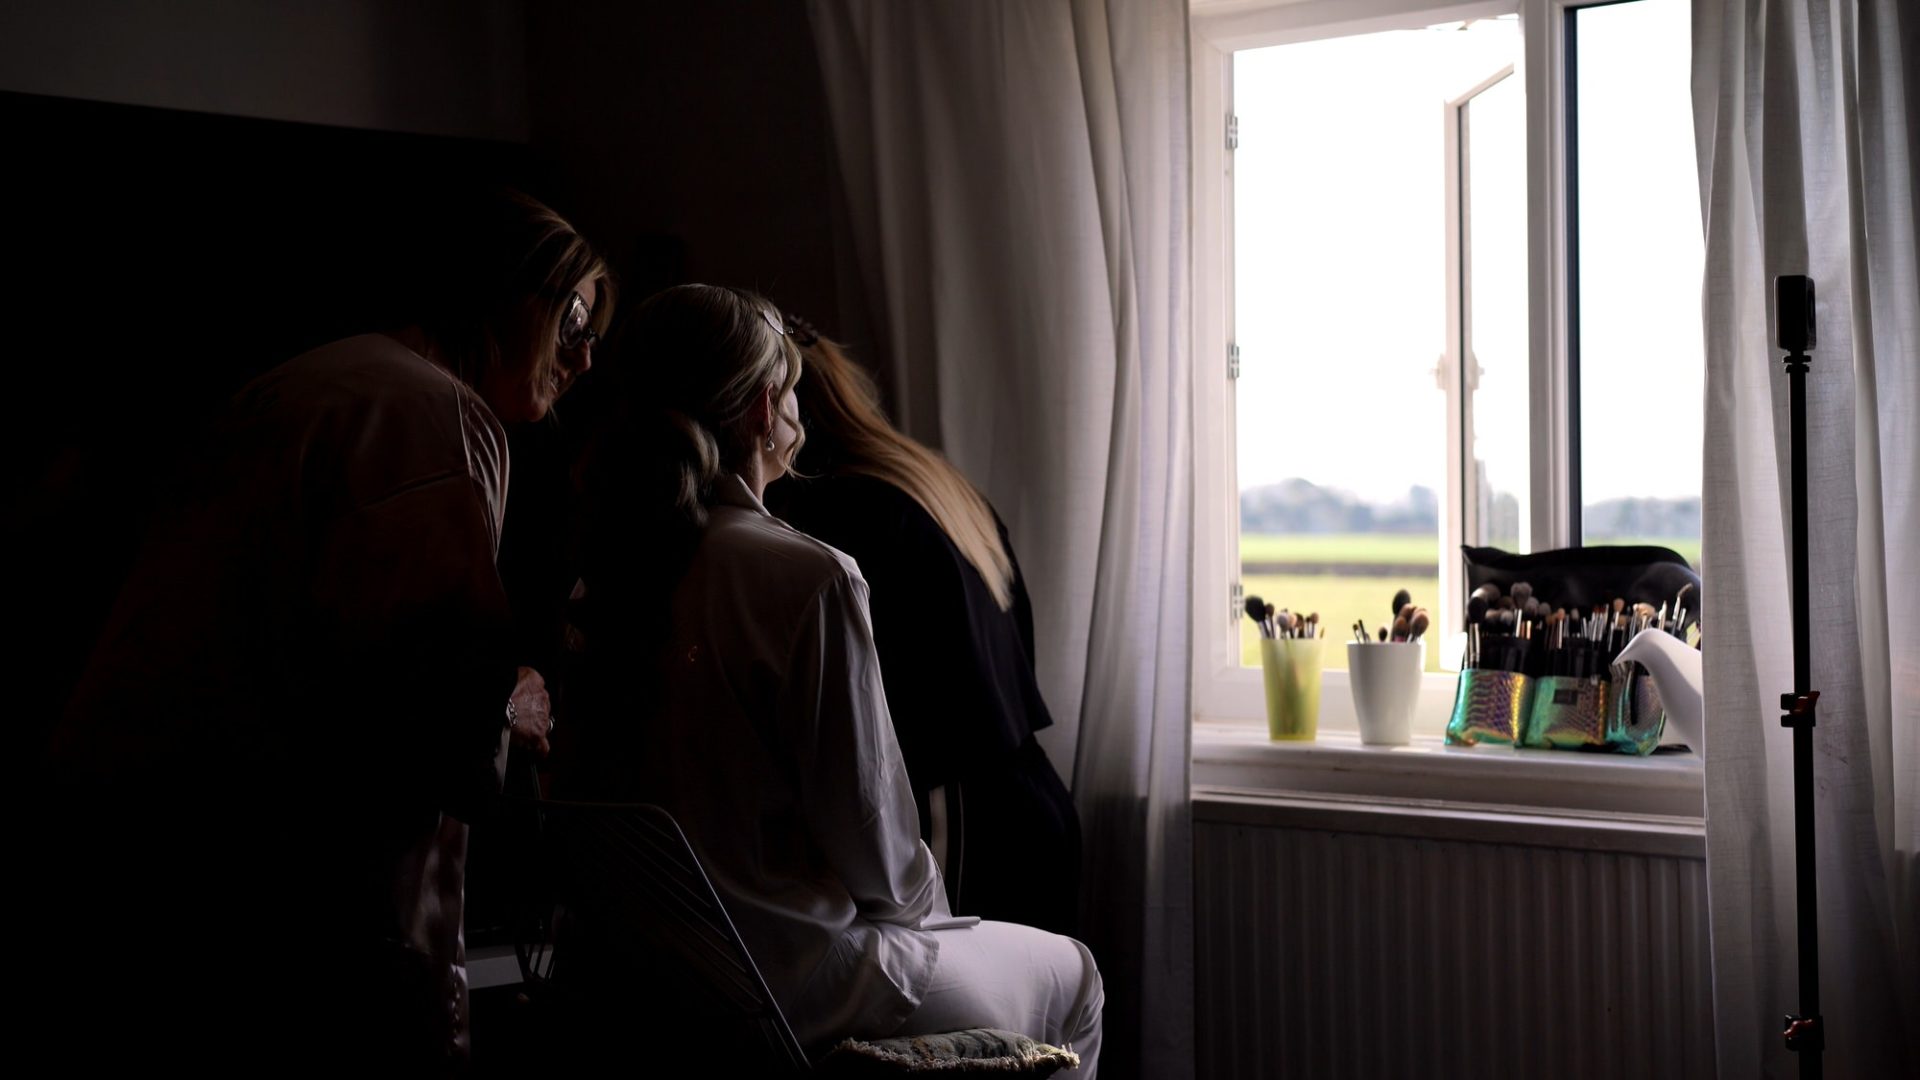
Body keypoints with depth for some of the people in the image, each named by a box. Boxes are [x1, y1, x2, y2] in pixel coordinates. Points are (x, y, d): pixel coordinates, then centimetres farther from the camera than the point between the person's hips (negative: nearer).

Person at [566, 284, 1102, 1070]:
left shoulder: (610, 565, -1)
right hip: (787, 972, -7)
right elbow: (864, 821, -15)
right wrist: (921, 906, 8)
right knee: (1069, 977, 19)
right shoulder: (810, 580, -21)